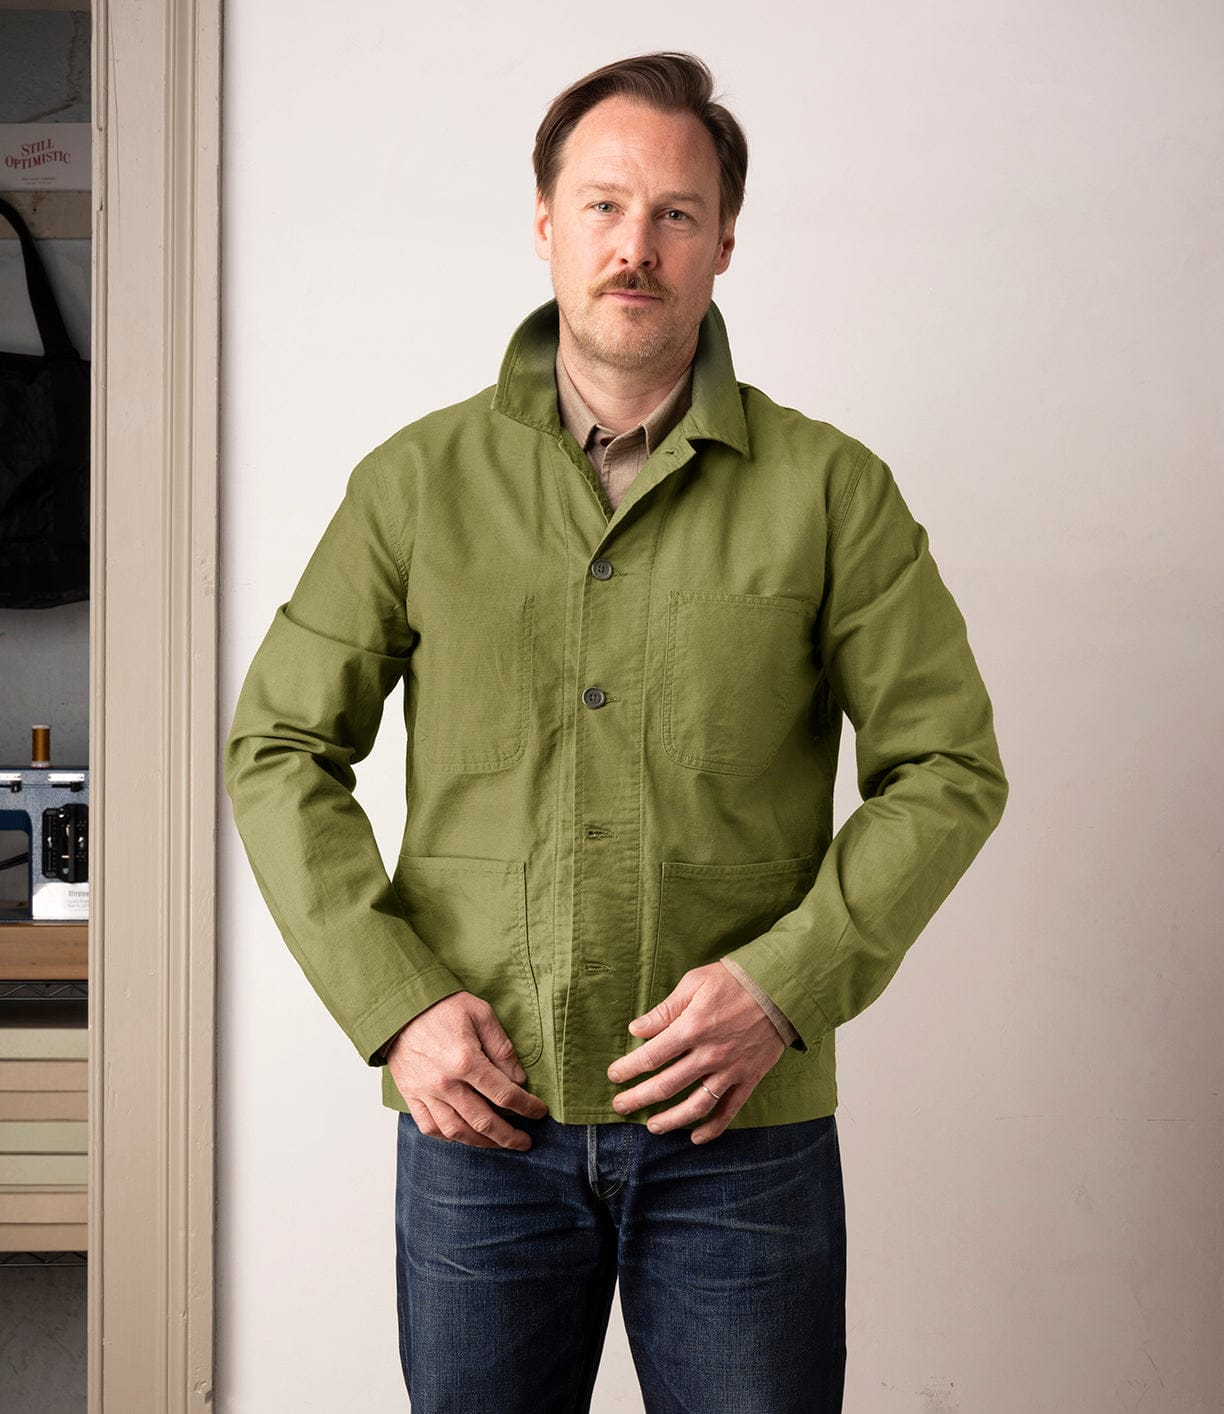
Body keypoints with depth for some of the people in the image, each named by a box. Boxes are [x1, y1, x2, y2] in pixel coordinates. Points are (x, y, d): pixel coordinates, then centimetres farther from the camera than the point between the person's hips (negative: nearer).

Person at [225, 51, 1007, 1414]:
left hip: (743, 1128, 0)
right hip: (478, 1116, 1)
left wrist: (786, 983, -11)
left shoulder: (830, 489, -1)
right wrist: (393, 1002, -6)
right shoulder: (418, 480, 2)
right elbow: (280, 750, 5)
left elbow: (949, 766, 1)